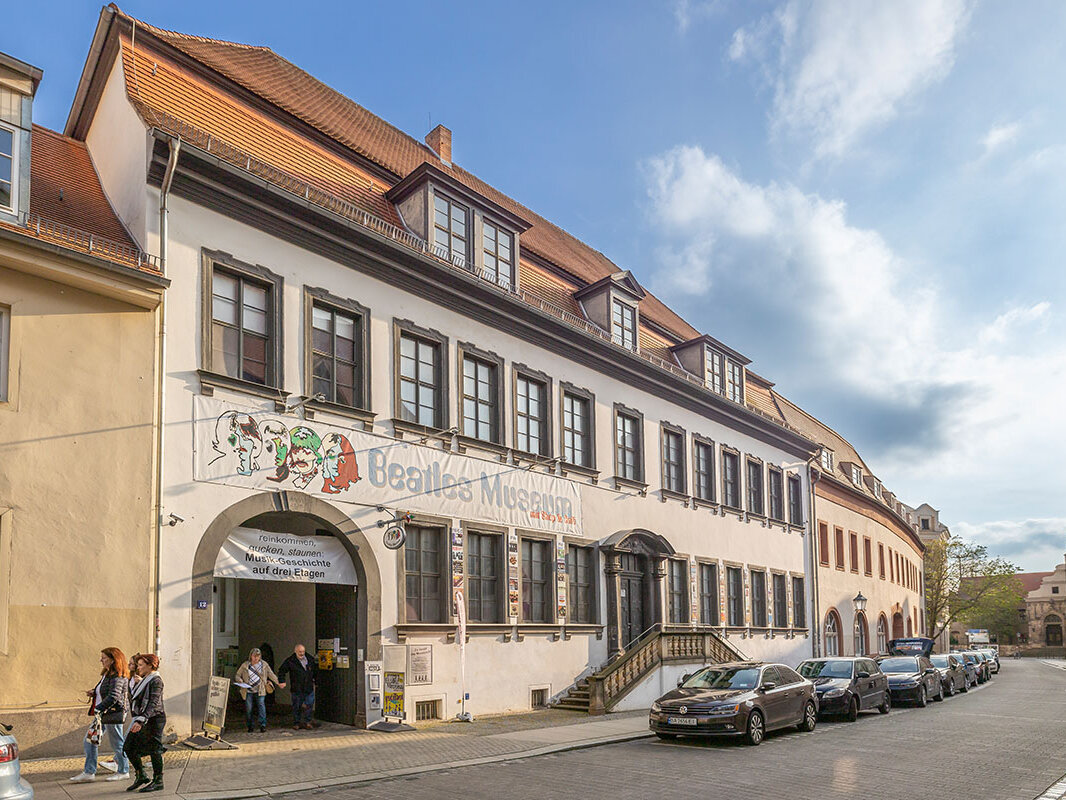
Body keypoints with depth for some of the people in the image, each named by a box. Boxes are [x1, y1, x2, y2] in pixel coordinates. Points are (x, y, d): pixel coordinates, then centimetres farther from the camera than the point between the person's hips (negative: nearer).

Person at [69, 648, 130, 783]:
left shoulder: (117, 677, -18)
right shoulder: (106, 674, 13)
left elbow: (113, 697, -28)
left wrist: (98, 709, -29)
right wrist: (94, 693, 4)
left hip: (113, 714, -10)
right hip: (103, 714, 10)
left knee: (117, 744, 1)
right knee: (90, 741, 9)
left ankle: (124, 772, 15)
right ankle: (89, 772, 16)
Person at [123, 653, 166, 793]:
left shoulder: (156, 681, -14)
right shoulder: (144, 680, 16)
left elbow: (153, 704, -25)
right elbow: (133, 698, 25)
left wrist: (141, 721, -32)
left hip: (154, 719, -10)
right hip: (142, 720, 10)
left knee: (154, 750, -3)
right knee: (129, 747, 9)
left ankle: (158, 781, 7)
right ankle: (141, 776, 22)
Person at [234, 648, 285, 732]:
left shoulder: (264, 664, 8)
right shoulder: (245, 665, 6)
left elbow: (271, 674, 14)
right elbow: (237, 675, 12)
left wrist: (278, 683, 8)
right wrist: (240, 681, -9)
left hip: (260, 690, -1)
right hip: (248, 691, 1)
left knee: (261, 705, -14)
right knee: (248, 709, -1)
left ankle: (262, 725, -12)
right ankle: (250, 726, 15)